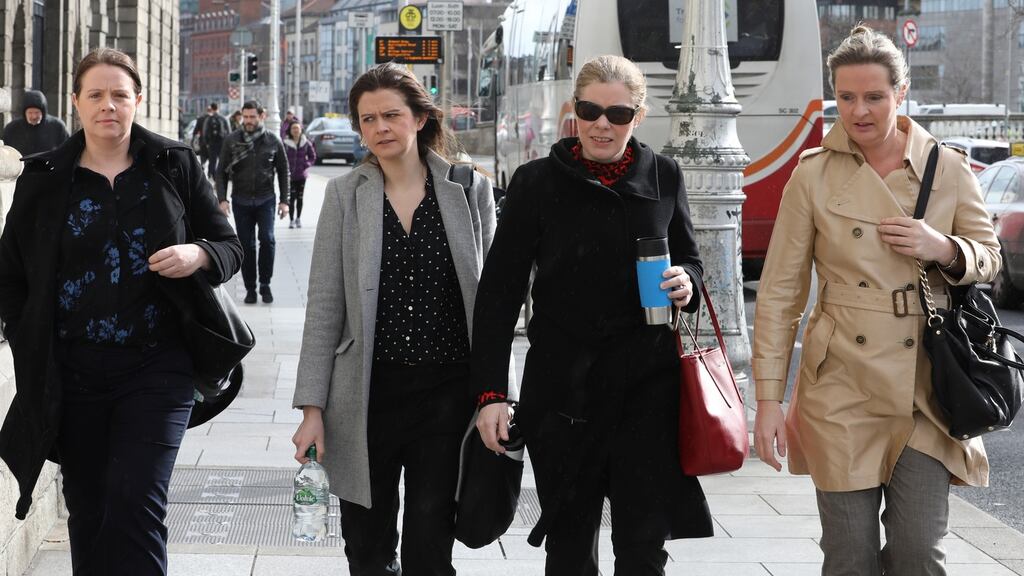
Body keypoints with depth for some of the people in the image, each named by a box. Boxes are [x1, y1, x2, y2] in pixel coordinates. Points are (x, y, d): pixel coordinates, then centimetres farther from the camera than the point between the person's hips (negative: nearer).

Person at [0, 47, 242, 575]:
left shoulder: (176, 166, 3)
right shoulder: (44, 177, 5)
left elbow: (230, 247, 7)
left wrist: (200, 255, -15)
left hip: (157, 368, -2)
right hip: (71, 376, 2)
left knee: (136, 504, -11)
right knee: (87, 510, 9)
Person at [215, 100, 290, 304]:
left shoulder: (273, 141, 2)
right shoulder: (232, 141, 1)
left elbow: (283, 171, 9)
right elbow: (221, 172, 3)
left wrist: (284, 200, 3)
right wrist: (222, 199, -7)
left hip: (265, 199, -1)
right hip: (241, 201, 1)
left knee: (267, 239, -14)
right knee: (246, 245, 3)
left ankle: (265, 284, 1)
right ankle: (250, 288, 13)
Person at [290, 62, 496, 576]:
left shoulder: (470, 190, 1)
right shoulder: (345, 194, 2)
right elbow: (324, 305, 2)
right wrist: (312, 407, -2)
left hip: (446, 393, -1)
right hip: (368, 394, 1)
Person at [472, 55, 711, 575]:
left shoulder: (663, 177, 4)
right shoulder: (537, 183, -3)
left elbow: (690, 261, 18)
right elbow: (498, 293, -2)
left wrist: (687, 285, -7)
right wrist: (489, 393, -8)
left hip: (648, 382, 1)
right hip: (564, 386, -1)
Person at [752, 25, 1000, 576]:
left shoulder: (947, 168, 3)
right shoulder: (814, 174, -1)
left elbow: (990, 257, 14)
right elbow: (779, 292, 1)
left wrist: (945, 250, -10)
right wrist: (768, 400, -4)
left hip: (925, 391, 1)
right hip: (842, 391, -1)